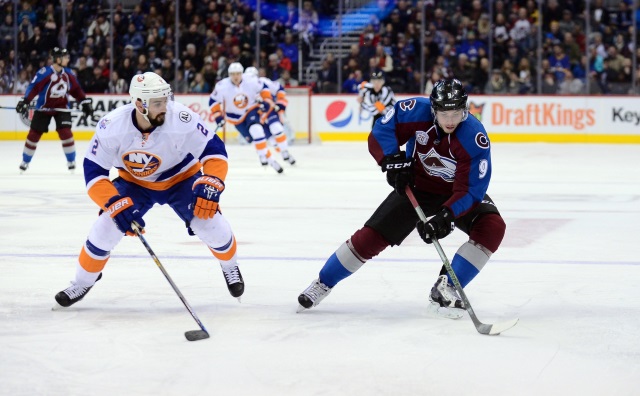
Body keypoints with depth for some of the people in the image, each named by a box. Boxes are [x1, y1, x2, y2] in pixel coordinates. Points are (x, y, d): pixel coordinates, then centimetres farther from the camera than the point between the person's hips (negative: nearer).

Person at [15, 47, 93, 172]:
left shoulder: (69, 74, -1)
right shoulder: (44, 73, -19)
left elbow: (76, 90, 9)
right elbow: (33, 88, -20)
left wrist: (85, 103, 6)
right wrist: (24, 101, -28)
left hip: (62, 108, 3)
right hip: (43, 108, -3)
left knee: (66, 133, -11)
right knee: (34, 134, 2)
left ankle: (71, 162, 2)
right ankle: (25, 162, 16)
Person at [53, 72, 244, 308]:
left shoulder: (181, 119, -33)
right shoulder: (112, 127, -29)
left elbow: (214, 150, -24)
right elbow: (94, 171, -23)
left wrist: (210, 185, -41)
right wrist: (115, 204, -36)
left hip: (181, 178, -1)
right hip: (134, 183, 1)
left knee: (210, 224, -18)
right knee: (105, 228, -12)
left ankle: (230, 266, 16)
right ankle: (83, 282, 14)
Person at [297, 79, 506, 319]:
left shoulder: (475, 139, -32)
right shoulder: (417, 111, -26)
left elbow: (470, 190, -33)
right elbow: (380, 133, -15)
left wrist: (446, 218, -45)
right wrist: (393, 161, -32)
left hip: (456, 191, -1)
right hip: (416, 185, 1)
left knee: (492, 227, -26)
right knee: (371, 236, -6)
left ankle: (445, 291, -17)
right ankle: (322, 284, 14)